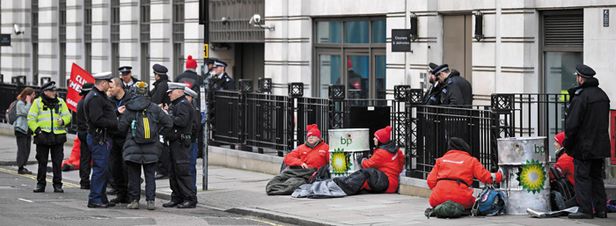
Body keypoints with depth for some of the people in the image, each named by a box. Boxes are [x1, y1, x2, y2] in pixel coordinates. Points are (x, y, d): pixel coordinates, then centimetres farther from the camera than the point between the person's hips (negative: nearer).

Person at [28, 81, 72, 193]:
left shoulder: (60, 102, 9)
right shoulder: (37, 102, 3)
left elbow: (67, 116, 9)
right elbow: (31, 119, 2)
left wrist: (63, 121, -12)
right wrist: (36, 129, -10)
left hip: (58, 137, 1)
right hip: (42, 136, -1)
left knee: (57, 162, 2)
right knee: (42, 162, 4)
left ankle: (57, 185, 8)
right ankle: (40, 184, 13)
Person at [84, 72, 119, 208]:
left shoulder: (100, 96, 19)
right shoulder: (94, 98, -15)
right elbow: (97, 120, -22)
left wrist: (116, 112, 14)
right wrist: (115, 123, -17)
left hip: (103, 137, 11)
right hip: (98, 138, -11)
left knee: (104, 169, 14)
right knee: (100, 168, -9)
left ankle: (102, 199, 19)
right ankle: (94, 200, -6)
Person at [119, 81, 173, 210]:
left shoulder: (129, 110, -5)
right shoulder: (155, 109, 0)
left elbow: (121, 127, -3)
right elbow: (168, 123, 0)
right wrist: (159, 133, 13)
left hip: (133, 149, -1)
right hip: (151, 150, 1)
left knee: (134, 175, 7)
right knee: (150, 175, 6)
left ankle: (134, 200, 8)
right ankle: (150, 201, 1)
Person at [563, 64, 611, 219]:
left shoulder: (580, 97, -17)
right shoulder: (602, 95, 10)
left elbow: (572, 123, -17)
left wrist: (568, 143, -7)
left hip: (584, 146, -8)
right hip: (600, 145, 8)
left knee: (582, 177, -3)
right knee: (597, 177, 15)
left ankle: (585, 210, -6)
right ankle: (600, 209, 15)